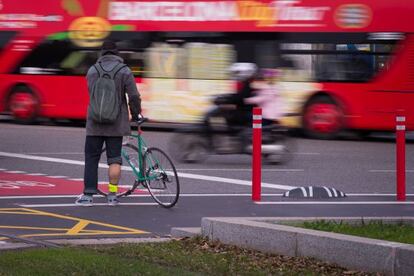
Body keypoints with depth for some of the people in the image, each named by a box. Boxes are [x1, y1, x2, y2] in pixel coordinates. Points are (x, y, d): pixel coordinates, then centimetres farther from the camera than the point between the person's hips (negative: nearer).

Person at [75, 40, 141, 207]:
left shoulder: (92, 70, 3)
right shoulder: (124, 71, -3)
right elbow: (134, 97, -5)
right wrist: (135, 114, 11)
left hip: (95, 123, 1)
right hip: (116, 124, -1)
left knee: (91, 158, 6)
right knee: (114, 159, 5)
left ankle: (88, 195, 3)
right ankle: (112, 194, 3)